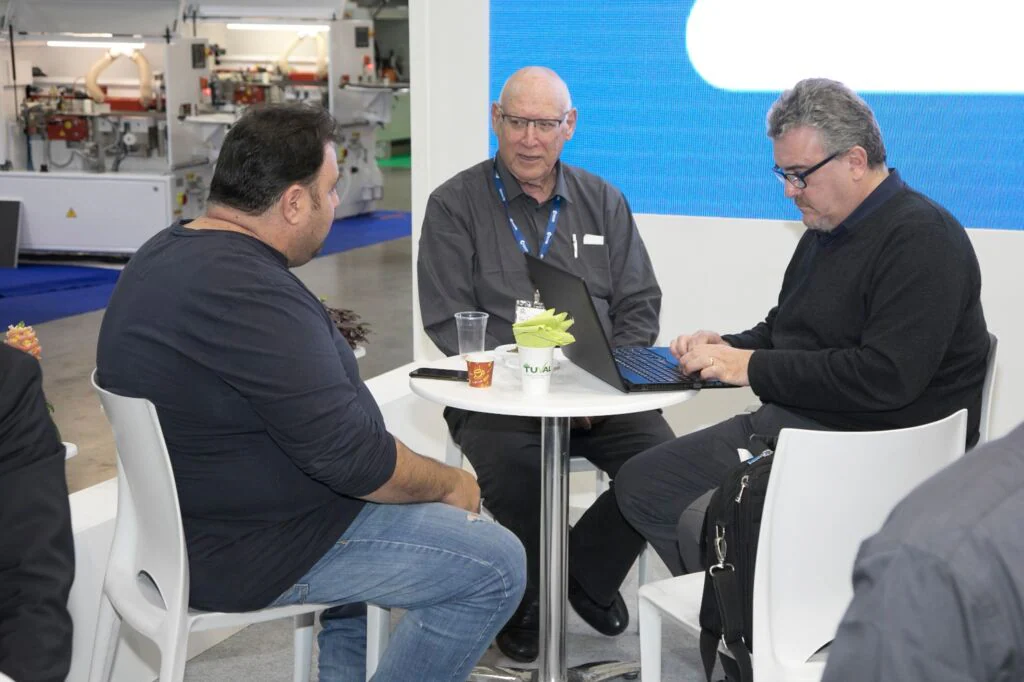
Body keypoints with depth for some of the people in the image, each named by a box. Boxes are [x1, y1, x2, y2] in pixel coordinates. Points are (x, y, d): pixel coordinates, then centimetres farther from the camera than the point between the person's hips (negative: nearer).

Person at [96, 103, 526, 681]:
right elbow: (350, 455, -26)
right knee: (497, 567, -10)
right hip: (252, 556, -11)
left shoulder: (170, 254, 4)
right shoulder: (249, 294, -29)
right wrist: (450, 483, -11)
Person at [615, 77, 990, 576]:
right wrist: (727, 348, 3)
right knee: (641, 483, 4)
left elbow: (886, 378, -25)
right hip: (789, 422, 10)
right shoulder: (827, 230, 15)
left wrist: (753, 367, -19)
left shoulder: (923, 238, -15)